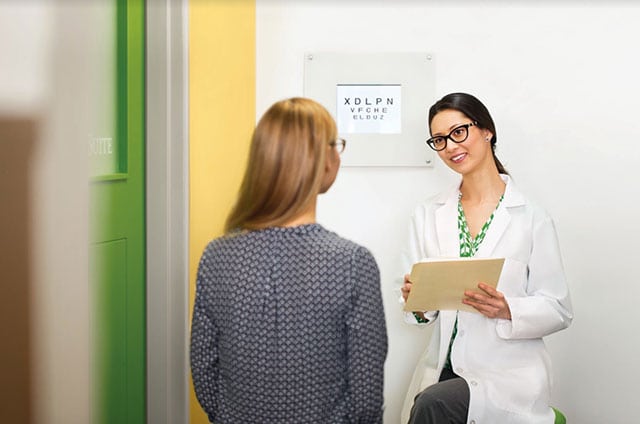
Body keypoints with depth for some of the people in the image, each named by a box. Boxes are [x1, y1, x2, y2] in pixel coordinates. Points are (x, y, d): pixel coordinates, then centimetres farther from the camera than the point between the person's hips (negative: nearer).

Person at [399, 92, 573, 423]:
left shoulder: (532, 219, -4)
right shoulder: (427, 216, 8)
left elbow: (559, 310, -1)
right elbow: (420, 309, 9)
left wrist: (508, 310, -19)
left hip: (507, 374, -3)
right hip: (443, 370, 3)